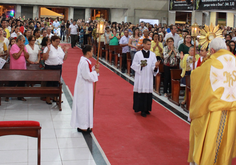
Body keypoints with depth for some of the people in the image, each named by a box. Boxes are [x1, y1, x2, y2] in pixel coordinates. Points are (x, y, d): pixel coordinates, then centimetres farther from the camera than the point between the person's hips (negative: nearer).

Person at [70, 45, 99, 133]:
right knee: (84, 105, -2)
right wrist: (95, 72, -13)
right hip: (84, 87, -10)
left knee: (85, 105, 16)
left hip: (85, 87, 10)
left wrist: (94, 68, 5)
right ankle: (82, 126, 7)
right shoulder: (84, 62, -22)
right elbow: (86, 76, -25)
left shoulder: (84, 61, 9)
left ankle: (82, 124, 25)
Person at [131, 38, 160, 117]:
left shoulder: (152, 54, 8)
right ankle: (141, 109, 3)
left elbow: (153, 66, 4)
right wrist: (140, 65, -17)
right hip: (140, 76, -3)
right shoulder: (138, 54, -1)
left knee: (148, 92, 3)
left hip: (149, 77, 3)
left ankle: (146, 109, 15)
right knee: (140, 92, -4)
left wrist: (156, 66, -19)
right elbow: (134, 65, 0)